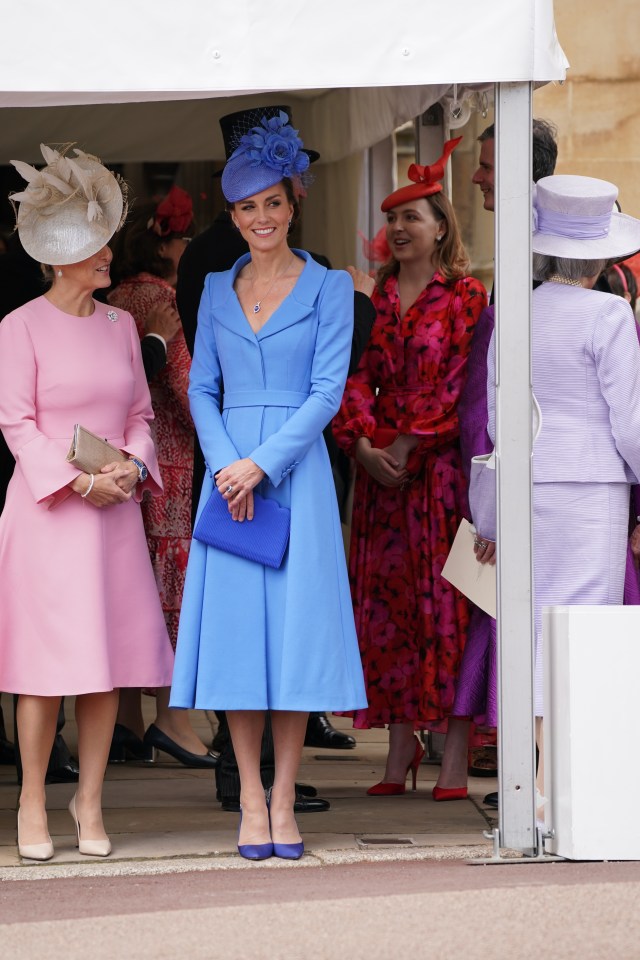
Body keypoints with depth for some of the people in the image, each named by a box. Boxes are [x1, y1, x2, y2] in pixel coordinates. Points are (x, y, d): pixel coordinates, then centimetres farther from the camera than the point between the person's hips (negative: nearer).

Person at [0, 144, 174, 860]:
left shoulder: (119, 325, 12)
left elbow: (140, 413, 15)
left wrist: (132, 465, -5)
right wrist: (76, 480, -16)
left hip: (115, 510, 5)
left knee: (107, 663, 3)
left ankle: (90, 801, 11)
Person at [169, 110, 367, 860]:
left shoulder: (328, 287, 2)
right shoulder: (217, 291, 13)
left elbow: (328, 391, -5)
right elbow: (201, 389, 10)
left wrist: (262, 465, -13)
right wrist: (226, 465, -8)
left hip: (296, 473, -3)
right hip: (230, 470, 3)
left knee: (294, 628, -4)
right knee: (234, 630, 0)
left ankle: (284, 800, 1)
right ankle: (251, 802, 5)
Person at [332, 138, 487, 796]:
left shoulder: (466, 297, -1)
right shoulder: (375, 298, 13)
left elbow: (457, 384, -8)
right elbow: (358, 376, 7)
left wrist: (408, 445, -13)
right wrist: (363, 444, -8)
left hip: (441, 465, -4)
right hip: (379, 465, 5)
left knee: (444, 602, -6)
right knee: (387, 601, 2)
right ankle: (399, 753, 7)